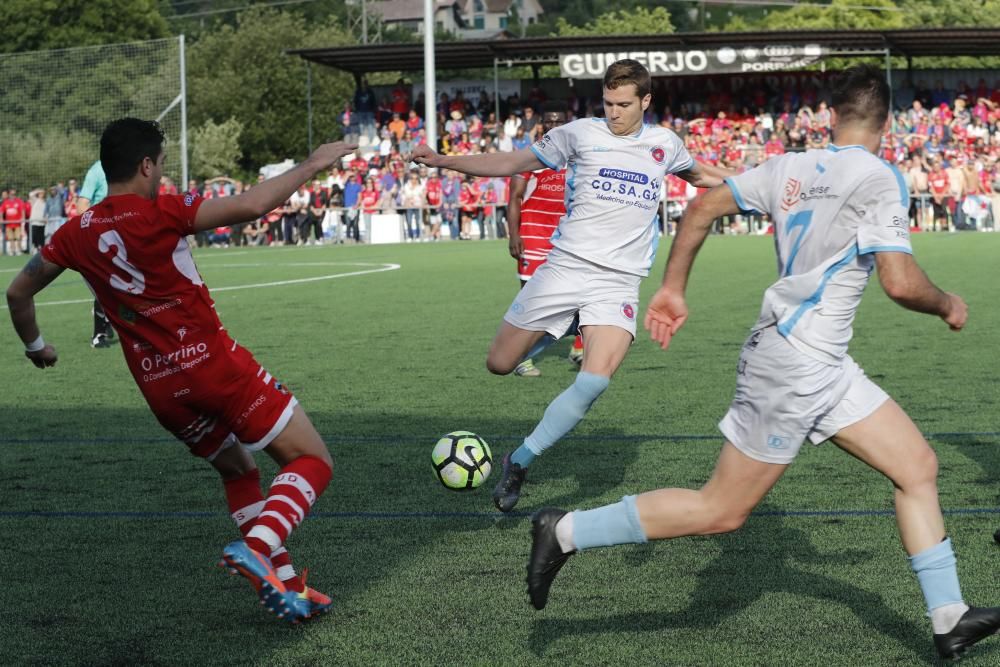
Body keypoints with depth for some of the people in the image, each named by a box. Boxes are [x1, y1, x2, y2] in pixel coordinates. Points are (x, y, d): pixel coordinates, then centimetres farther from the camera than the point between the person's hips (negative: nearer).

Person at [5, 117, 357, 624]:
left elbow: (18, 293, 18)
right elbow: (250, 206, -21)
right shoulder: (158, 214, -12)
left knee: (238, 470, 28)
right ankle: (257, 547, -22)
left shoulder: (76, 234, 6)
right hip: (213, 364, -6)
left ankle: (285, 588, 21)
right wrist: (310, 167, -8)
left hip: (159, 388, 6)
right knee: (312, 462, 2)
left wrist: (35, 344, 36)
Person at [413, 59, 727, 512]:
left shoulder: (665, 144, 11)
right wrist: (443, 161, -2)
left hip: (619, 282, 0)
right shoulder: (581, 133, 3)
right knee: (499, 364, -1)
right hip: (566, 267, 0)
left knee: (595, 381, -23)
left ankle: (519, 462, -8)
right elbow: (511, 164, 6)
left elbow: (698, 174, 34)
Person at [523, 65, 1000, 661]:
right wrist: (948, 307, 0)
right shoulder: (879, 179, -14)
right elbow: (900, 281, -20)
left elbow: (705, 205, 9)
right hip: (793, 363, -9)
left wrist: (674, 289, 18)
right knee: (722, 511, -2)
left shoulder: (790, 168, 7)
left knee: (919, 467, 10)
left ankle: (949, 619, 14)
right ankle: (566, 532, 4)